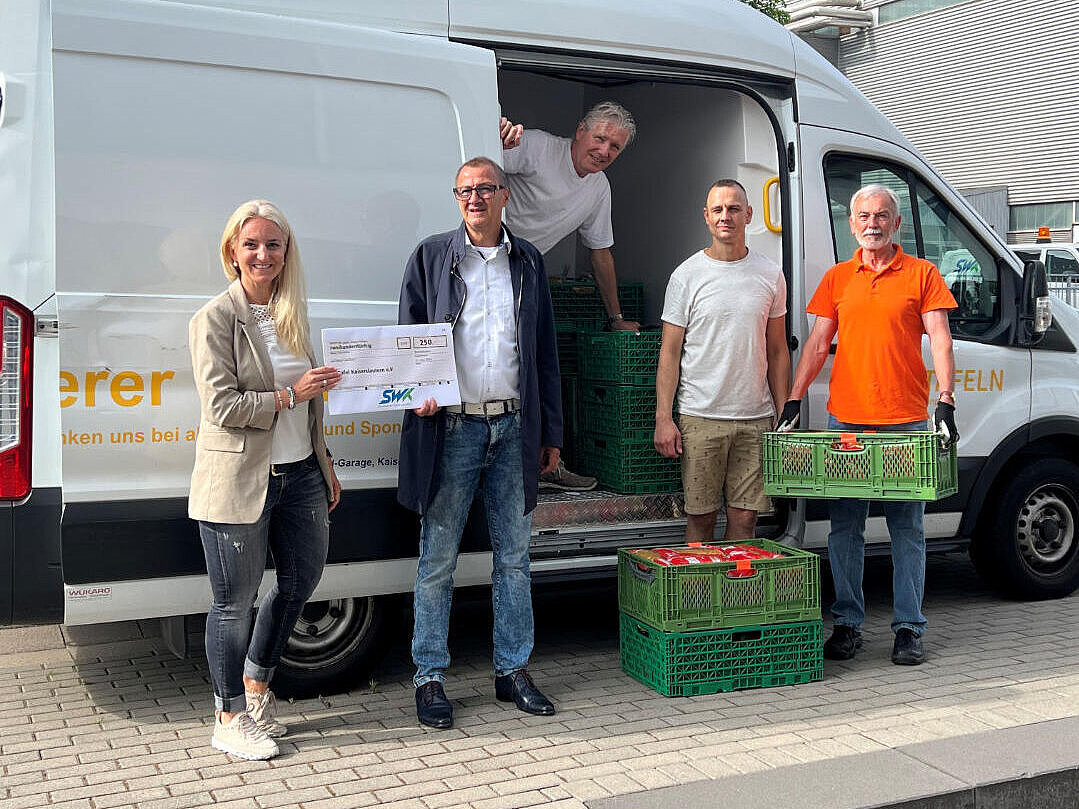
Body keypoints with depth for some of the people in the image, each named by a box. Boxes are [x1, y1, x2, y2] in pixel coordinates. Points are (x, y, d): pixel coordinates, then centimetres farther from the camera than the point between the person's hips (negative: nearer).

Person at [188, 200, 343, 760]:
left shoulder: (292, 314, 12)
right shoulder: (216, 319, -10)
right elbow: (222, 405, -17)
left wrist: (324, 463, 20)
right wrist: (290, 395, -20)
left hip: (299, 473, 7)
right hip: (239, 480, -7)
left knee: (302, 578, 18)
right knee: (235, 601, 4)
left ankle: (256, 682, 39)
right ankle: (230, 718, 21)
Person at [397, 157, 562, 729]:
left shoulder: (528, 261, 11)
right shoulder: (430, 257, 4)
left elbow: (545, 352, 13)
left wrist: (550, 434, 11)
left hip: (514, 427, 3)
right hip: (452, 427, -3)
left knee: (514, 556, 10)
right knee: (438, 559, 3)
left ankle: (512, 670, 21)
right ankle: (430, 678, 14)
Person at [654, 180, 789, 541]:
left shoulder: (770, 275, 9)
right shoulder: (687, 275, 1)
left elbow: (777, 352, 13)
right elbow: (670, 351, 1)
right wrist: (663, 417, -7)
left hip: (756, 417, 2)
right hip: (700, 417, -2)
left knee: (745, 518, 4)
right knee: (700, 517, 3)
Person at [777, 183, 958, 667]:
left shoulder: (921, 275, 5)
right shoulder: (837, 279, 12)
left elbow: (939, 340, -1)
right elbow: (817, 344, 10)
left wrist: (945, 402, -13)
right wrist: (793, 401, 1)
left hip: (906, 422, -2)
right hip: (845, 419, 2)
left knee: (907, 528, 4)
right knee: (845, 528, 6)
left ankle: (908, 628, 12)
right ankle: (847, 624, 16)